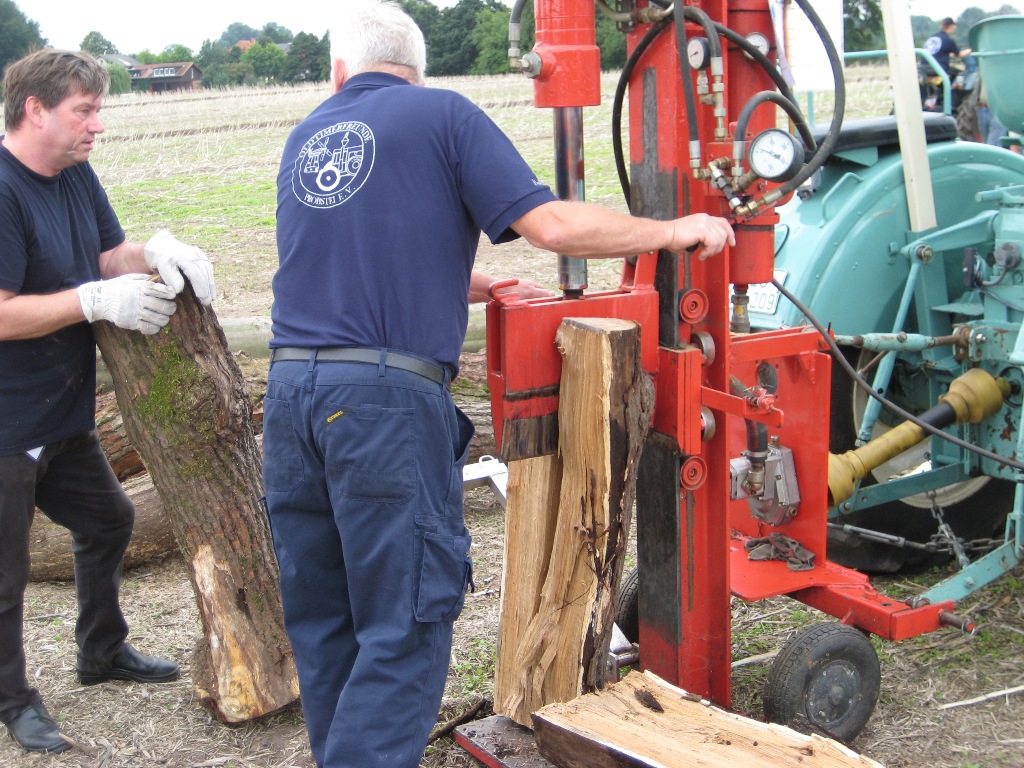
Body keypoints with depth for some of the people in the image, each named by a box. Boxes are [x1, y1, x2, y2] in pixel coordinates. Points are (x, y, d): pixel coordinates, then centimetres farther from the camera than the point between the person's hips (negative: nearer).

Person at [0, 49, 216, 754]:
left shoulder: (75, 174, 4)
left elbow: (109, 255, 8)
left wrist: (156, 253, -13)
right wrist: (98, 301, -27)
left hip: (62, 413, 10)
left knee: (107, 520, 24)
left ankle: (103, 652, 44)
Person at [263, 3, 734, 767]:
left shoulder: (305, 137, 20)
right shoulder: (444, 115, 3)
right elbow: (551, 224, -7)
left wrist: (474, 284, 36)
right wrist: (675, 231, 4)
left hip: (290, 388, 6)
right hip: (388, 396, -6)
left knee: (323, 623, 15)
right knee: (404, 632, 0)